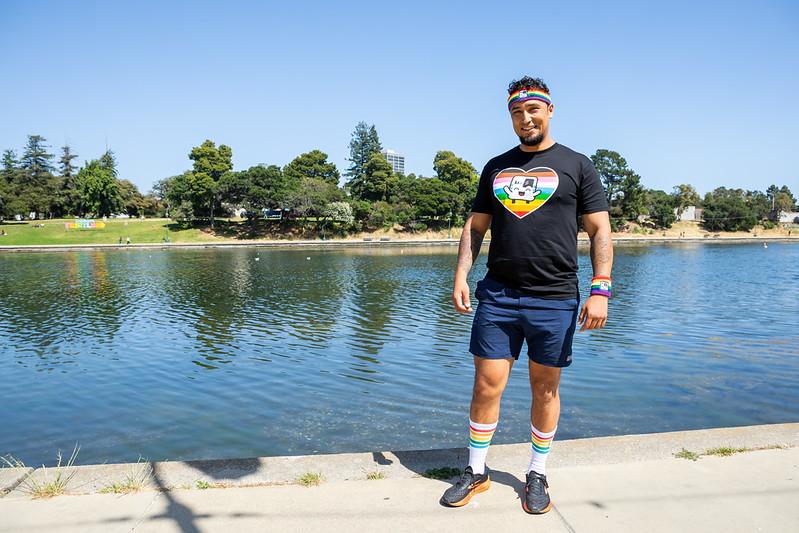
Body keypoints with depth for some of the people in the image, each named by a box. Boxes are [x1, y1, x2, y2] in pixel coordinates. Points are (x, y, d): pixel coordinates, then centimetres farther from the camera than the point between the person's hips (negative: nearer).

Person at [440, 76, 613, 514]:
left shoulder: (576, 165, 6)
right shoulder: (495, 167, 14)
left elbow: (600, 232, 2)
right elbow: (475, 227, 14)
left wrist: (600, 290, -10)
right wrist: (461, 276, 2)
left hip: (554, 299, -2)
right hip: (497, 296, 2)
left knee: (545, 390, 9)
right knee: (487, 385, 3)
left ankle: (537, 475, 28)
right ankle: (476, 473, 21)